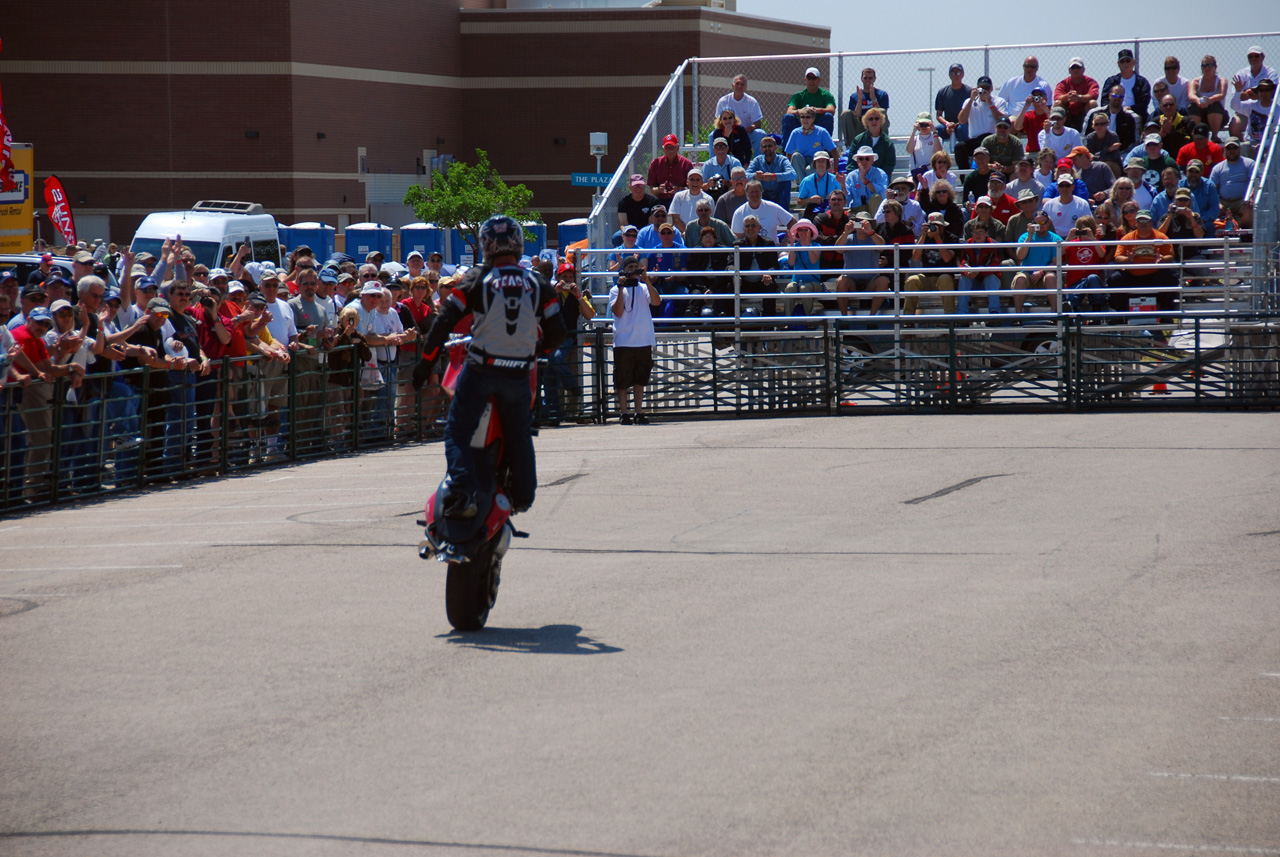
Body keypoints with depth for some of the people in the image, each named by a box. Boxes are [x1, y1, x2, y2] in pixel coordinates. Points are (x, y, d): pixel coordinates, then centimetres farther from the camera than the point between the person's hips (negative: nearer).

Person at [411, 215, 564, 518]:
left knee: (457, 432, 1)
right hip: (518, 375, 3)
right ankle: (523, 495, 31)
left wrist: (425, 362, 4)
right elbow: (556, 333, 6)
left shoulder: (476, 280, -4)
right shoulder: (539, 285, 2)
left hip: (480, 370, -3)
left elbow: (444, 322, -5)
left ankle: (464, 492, -16)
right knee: (519, 436, 20)